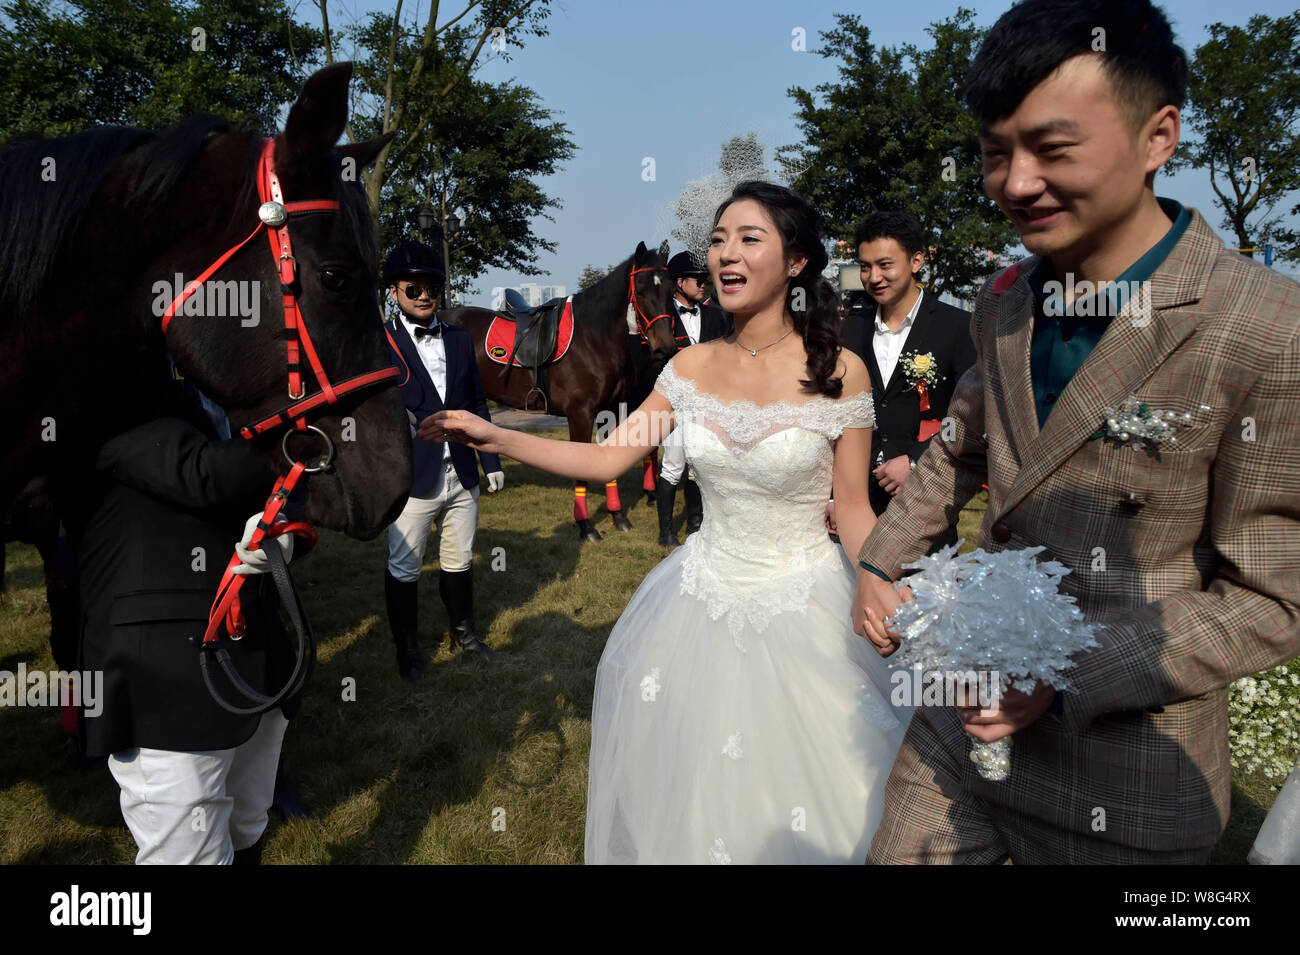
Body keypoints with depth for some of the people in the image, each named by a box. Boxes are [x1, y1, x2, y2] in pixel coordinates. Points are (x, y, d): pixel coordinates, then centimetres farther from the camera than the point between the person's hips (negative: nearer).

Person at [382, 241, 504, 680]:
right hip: (411, 478, -4)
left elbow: (477, 404, 12)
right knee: (404, 569, 9)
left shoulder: (460, 339, 8)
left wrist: (491, 460, 10)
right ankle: (408, 651, 28)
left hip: (462, 475, 5)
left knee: (459, 562, 19)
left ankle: (463, 632, 40)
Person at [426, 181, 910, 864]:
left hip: (804, 604, -3)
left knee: (802, 814, 12)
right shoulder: (690, 368, -2)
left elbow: (854, 511, -8)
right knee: (692, 790, 17)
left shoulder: (838, 371, -13)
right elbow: (606, 458, 0)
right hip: (705, 600, 3)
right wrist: (493, 436, -7)